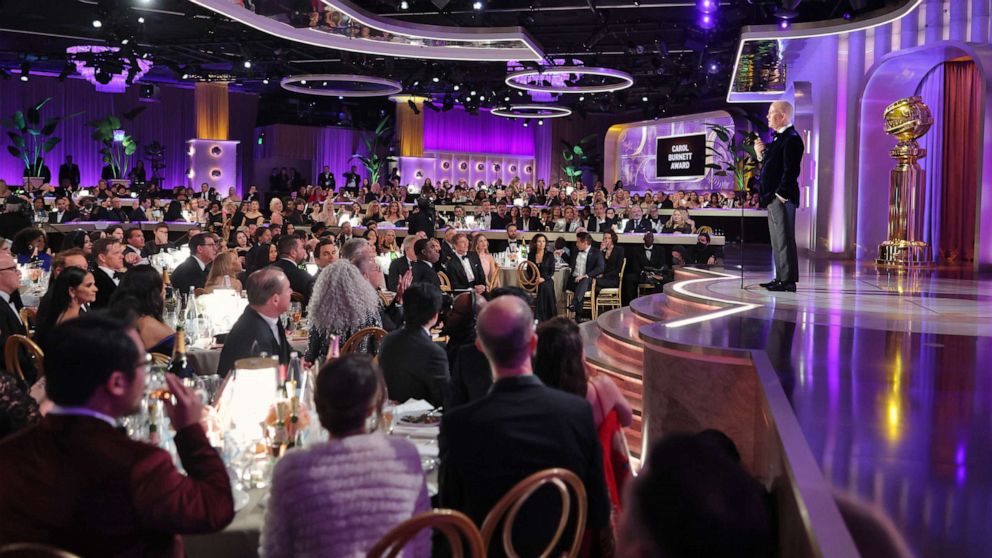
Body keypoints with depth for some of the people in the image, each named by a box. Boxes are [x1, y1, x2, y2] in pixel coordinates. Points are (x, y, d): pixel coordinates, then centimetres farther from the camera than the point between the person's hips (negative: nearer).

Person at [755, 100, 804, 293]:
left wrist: (780, 194, -21)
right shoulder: (779, 138, 17)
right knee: (778, 239, 14)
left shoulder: (791, 139, -13)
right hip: (773, 198, 10)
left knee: (784, 239, -7)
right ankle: (781, 278, 21)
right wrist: (761, 154, 8)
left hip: (782, 197, -10)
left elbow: (791, 170, -20)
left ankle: (788, 281, -4)